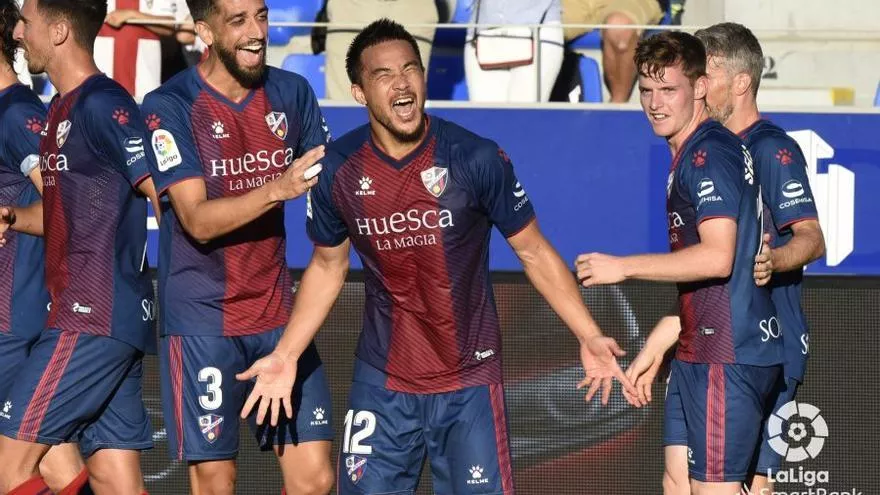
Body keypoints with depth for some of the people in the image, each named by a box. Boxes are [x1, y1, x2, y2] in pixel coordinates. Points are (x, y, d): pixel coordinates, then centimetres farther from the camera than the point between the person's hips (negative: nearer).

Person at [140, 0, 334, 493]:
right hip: (202, 320, -4)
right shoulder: (170, 107, -10)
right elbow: (198, 220, -18)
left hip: (280, 314, 4)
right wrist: (278, 188, -31)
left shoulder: (292, 93, 5)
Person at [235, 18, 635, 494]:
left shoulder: (477, 159, -13)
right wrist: (286, 355, 3)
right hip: (380, 384, 2)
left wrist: (589, 337, -11)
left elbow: (534, 252, -3)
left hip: (469, 383, -2)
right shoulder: (336, 169, -6)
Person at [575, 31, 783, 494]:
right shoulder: (691, 154, 17)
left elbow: (717, 257, -24)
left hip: (727, 355, -10)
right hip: (699, 352, 10)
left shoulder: (709, 154, -14)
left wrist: (623, 267, -16)